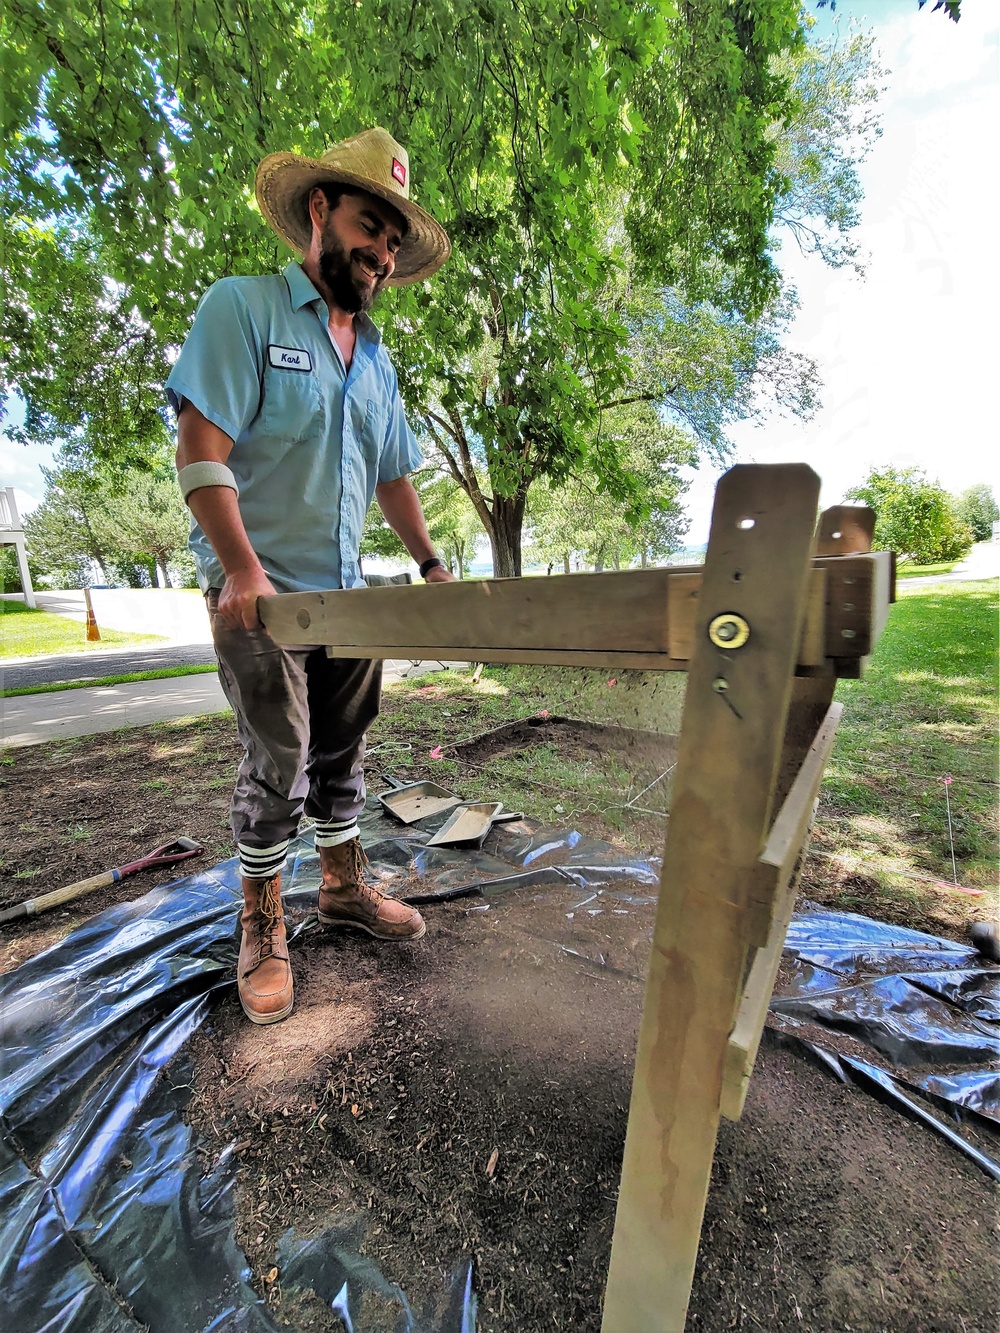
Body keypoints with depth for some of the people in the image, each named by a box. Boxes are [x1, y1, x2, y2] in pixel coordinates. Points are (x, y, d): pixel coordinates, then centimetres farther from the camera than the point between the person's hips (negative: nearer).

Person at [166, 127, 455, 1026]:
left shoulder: (377, 360, 17)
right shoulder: (243, 308, -2)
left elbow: (393, 475, 19)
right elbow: (200, 450, -12)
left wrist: (431, 564, 11)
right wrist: (243, 569, -22)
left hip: (348, 594, 6)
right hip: (261, 592, -6)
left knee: (343, 754, 12)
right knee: (278, 765, -1)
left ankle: (344, 887, 32)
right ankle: (263, 930, 22)